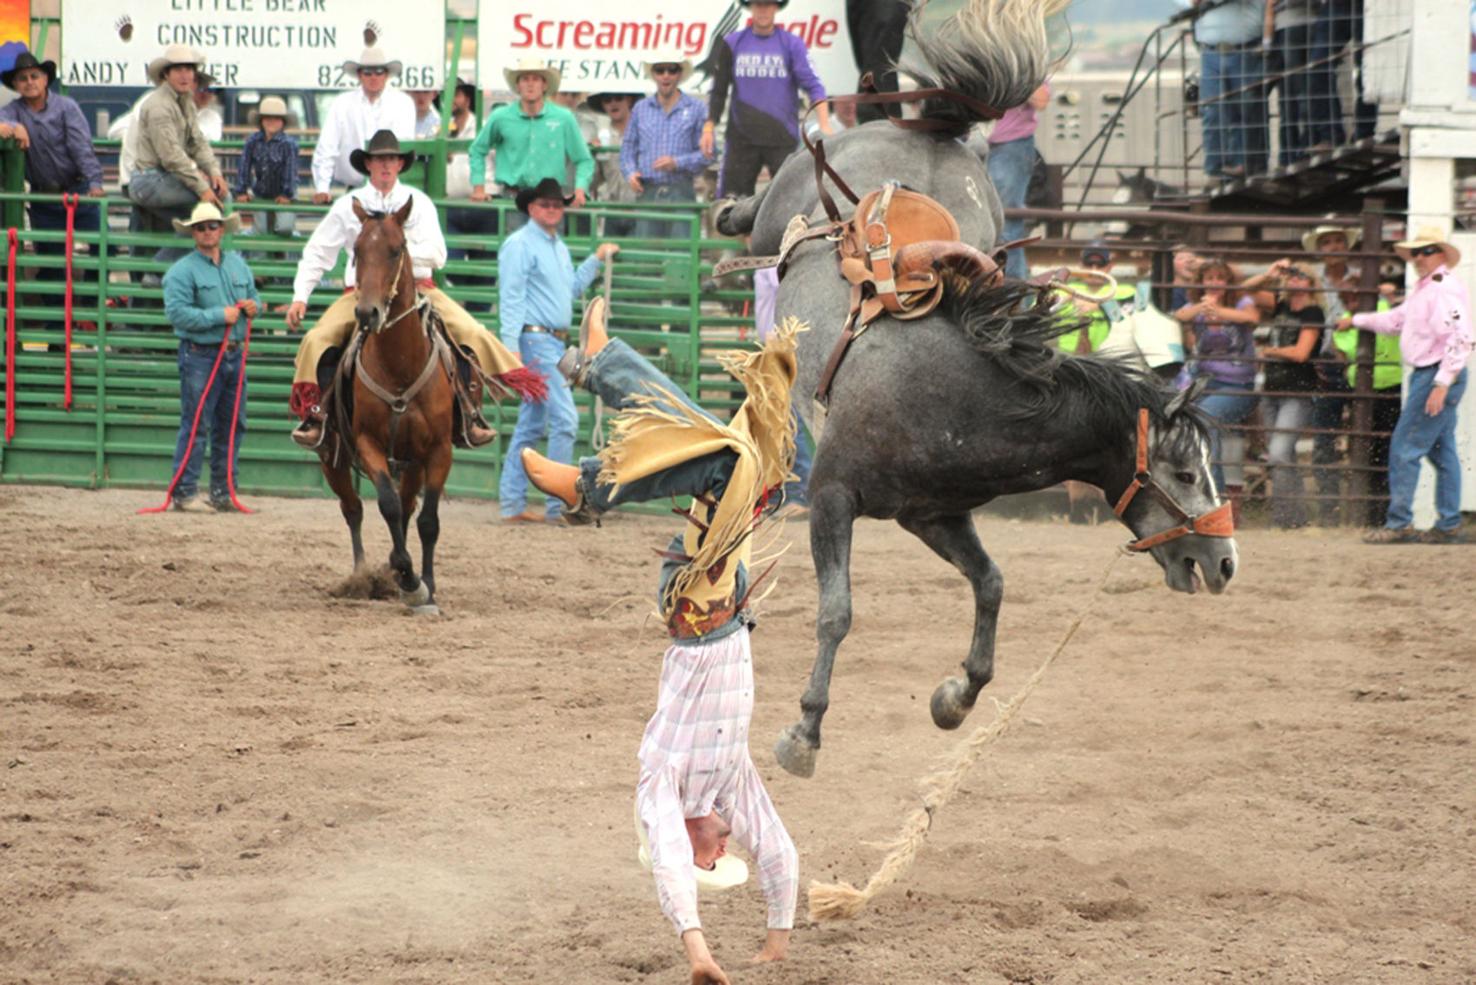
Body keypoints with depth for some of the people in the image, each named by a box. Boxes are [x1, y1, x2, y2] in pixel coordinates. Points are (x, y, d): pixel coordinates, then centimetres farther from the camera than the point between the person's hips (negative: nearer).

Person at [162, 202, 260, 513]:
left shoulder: (238, 264, 14)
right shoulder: (182, 271, -8)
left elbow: (254, 297, 24)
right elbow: (178, 313, -17)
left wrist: (253, 307, -1)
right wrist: (220, 315, -19)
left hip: (234, 355, 7)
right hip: (200, 356, -7)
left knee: (232, 425, 10)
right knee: (196, 426, -8)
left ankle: (223, 491, 18)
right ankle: (185, 492, -4)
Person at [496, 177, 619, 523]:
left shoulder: (559, 247, 18)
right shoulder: (520, 245, -9)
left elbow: (572, 287, 32)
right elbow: (510, 299, -14)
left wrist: (597, 259, 22)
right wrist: (511, 352, -20)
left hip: (555, 343, 9)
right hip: (534, 339, -9)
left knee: (530, 425, 11)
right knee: (564, 418, -14)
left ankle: (512, 504, 15)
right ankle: (559, 505, -13)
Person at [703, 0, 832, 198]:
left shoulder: (792, 44, 1)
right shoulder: (732, 44, 6)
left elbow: (813, 86, -6)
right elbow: (719, 91, 12)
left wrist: (825, 127, -18)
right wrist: (708, 128, 6)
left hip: (782, 137, -1)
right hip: (741, 137, 2)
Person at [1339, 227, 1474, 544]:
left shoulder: (1446, 289, -17)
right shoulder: (1426, 289, 16)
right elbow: (1398, 319, 32)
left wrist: (1442, 383, -28)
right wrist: (1357, 320, 37)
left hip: (1436, 376, -11)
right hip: (1427, 375, 11)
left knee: (1405, 450, -8)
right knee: (1442, 452, 12)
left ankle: (1399, 524, -6)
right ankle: (1449, 526, 16)